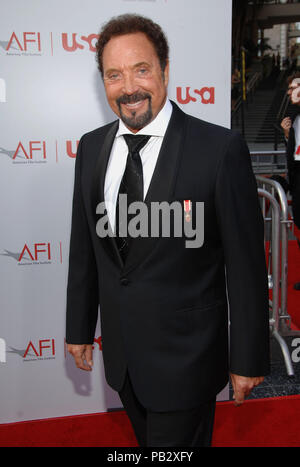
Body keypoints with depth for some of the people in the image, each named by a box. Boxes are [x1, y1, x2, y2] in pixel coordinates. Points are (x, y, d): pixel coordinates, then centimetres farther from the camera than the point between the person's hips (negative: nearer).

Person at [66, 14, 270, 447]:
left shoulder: (221, 148, -17)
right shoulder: (92, 147, 1)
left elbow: (245, 262, -14)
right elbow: (84, 247, 7)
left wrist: (248, 360, -9)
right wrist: (79, 329, 11)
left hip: (185, 357, -5)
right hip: (120, 352, 6)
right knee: (147, 441, 26)